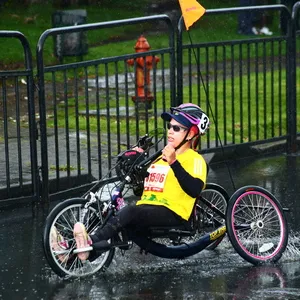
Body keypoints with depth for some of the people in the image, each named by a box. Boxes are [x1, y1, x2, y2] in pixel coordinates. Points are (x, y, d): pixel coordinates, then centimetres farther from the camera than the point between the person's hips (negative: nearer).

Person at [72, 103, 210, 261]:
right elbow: (141, 189, 33)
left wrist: (174, 163, -28)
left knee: (130, 211, -35)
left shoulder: (195, 159, 1)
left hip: (172, 212, -8)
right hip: (145, 209, 8)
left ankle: (92, 242, -48)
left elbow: (195, 190, -19)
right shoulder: (162, 157, 29)